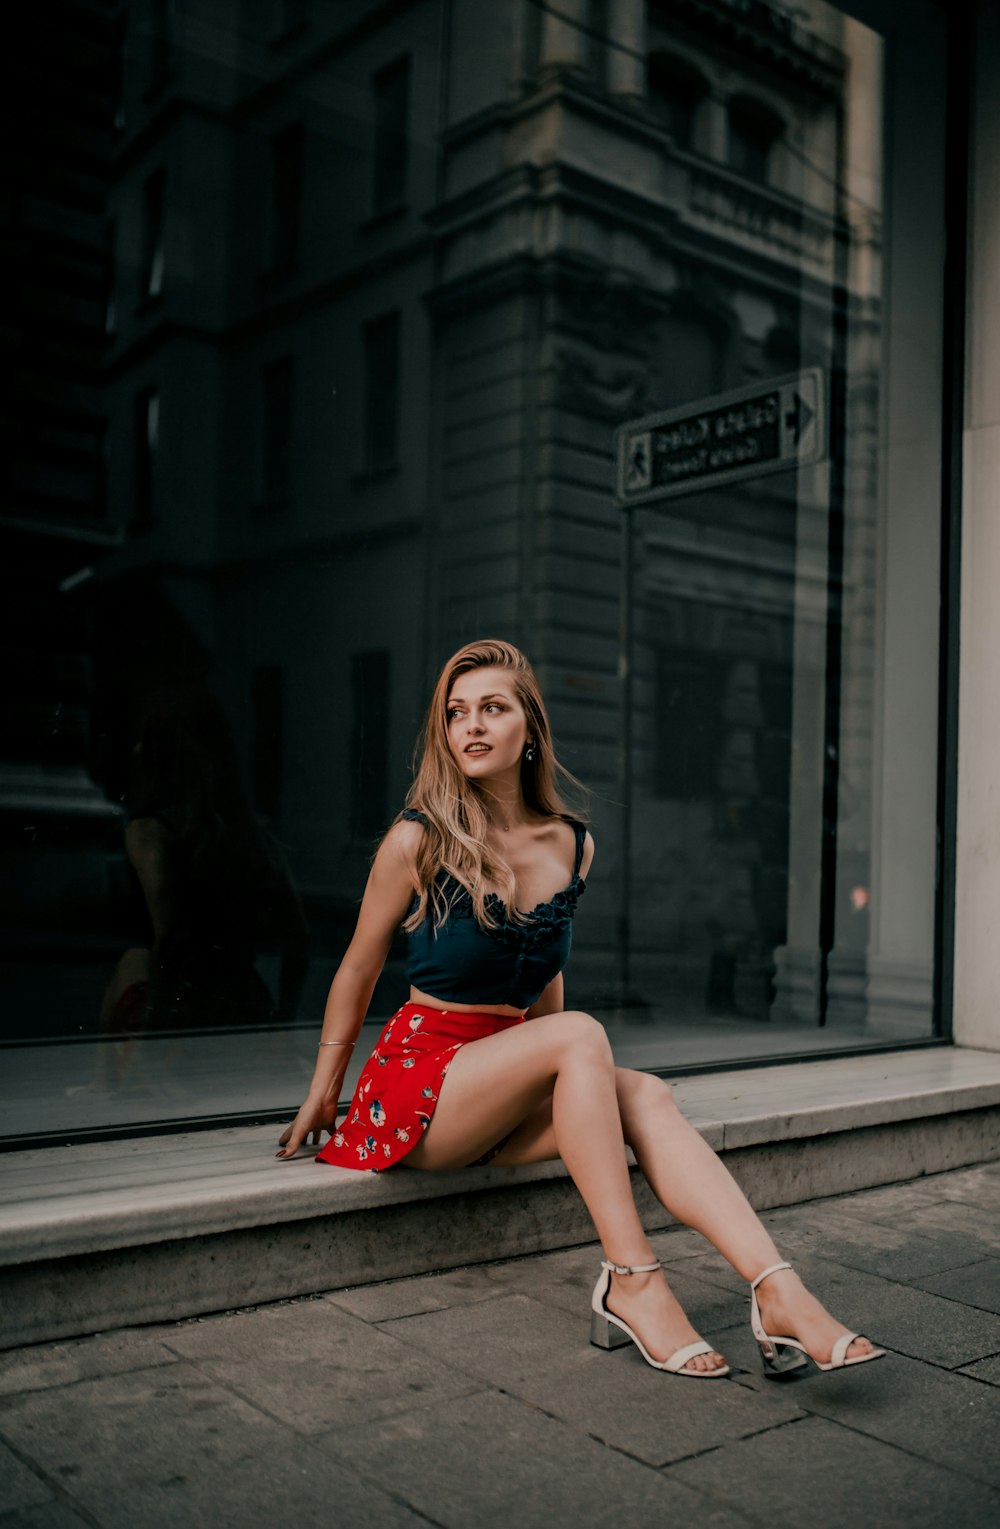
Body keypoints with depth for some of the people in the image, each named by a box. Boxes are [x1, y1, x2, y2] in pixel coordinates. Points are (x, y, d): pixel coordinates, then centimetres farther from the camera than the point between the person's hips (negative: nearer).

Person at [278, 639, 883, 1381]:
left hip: (505, 1098, 5)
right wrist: (323, 1093, 9)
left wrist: (576, 1087, 23)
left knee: (646, 1095, -24)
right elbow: (359, 968, 2)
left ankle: (779, 1293, -34)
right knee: (583, 1036, -29)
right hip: (418, 1079, -4)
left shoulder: (573, 847, 5)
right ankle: (632, 1281, -29)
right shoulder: (419, 840, -9)